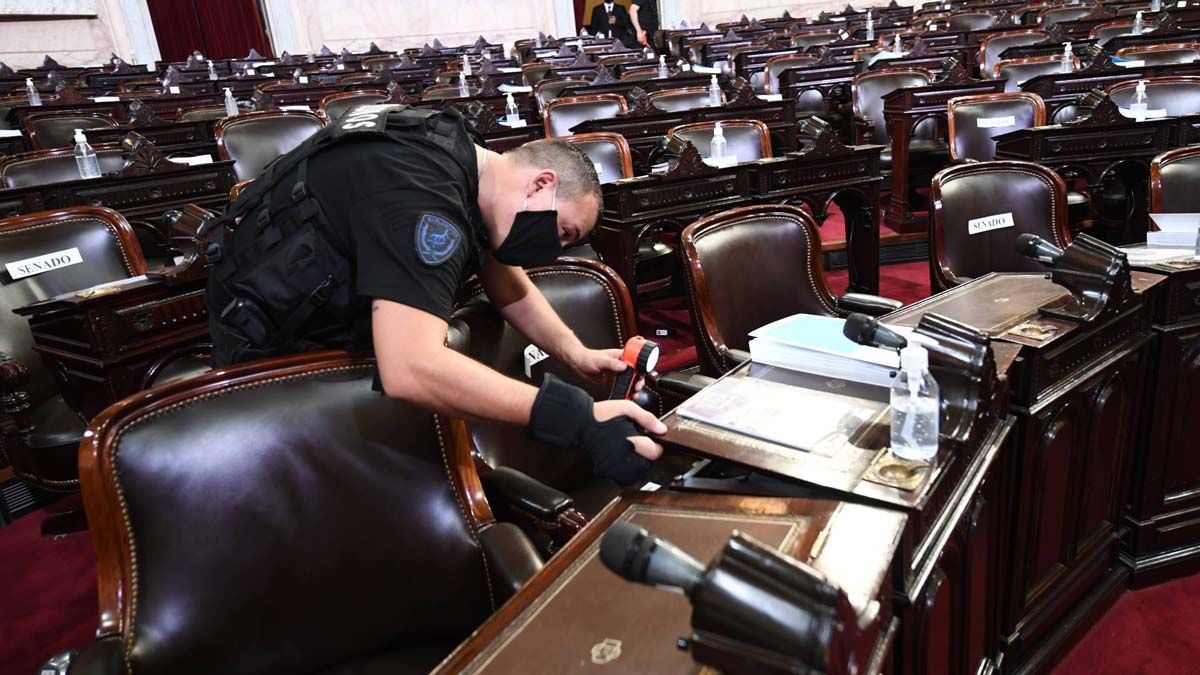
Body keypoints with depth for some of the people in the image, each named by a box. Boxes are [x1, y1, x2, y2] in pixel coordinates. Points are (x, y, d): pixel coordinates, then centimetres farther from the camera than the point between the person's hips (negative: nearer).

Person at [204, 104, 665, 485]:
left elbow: (512, 291, 5)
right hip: (266, 337, -8)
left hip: (330, 310, 9)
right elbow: (410, 371, -48)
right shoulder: (421, 193, -35)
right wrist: (578, 418, -48)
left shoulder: (464, 159, -4)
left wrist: (577, 355, -12)